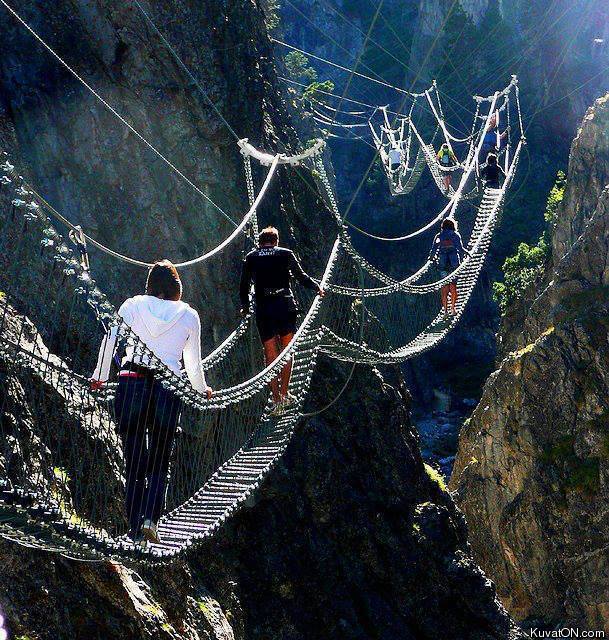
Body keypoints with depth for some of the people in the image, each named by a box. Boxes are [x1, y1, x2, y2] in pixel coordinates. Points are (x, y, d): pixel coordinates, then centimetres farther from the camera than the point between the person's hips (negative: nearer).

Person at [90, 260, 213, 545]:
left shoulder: (133, 305, 8)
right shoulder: (189, 315, 9)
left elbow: (109, 341, 5)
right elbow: (193, 362, 15)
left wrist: (100, 376, 21)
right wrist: (201, 388, 34)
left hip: (130, 385, 0)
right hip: (167, 392, 0)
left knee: (134, 464, 8)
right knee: (159, 464, 10)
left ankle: (135, 528, 6)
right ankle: (150, 519, -10)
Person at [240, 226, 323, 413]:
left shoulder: (251, 257, 9)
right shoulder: (286, 254, 8)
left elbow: (244, 285, 9)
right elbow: (301, 276, 8)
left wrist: (245, 306, 23)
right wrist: (317, 287, 24)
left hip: (264, 310, 0)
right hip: (286, 307, 0)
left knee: (271, 354, 5)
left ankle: (277, 400, 2)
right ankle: (284, 394, 11)